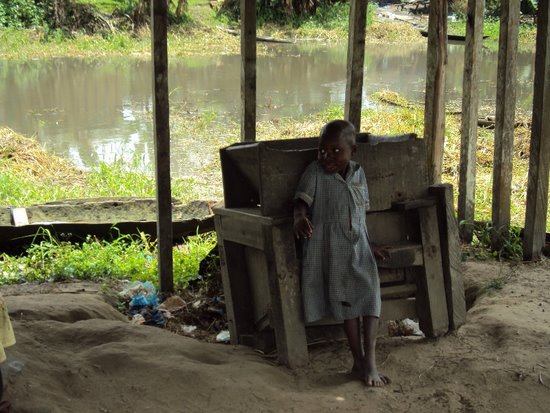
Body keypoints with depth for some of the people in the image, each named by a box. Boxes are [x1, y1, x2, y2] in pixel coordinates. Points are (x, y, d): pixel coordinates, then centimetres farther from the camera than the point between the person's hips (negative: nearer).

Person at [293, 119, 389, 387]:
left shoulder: (358, 173, 11)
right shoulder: (315, 172, -2)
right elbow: (302, 201, -13)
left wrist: (369, 245, 20)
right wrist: (300, 219, -35)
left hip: (357, 244, 4)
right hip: (328, 247, -3)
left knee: (370, 293, -9)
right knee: (346, 299, -3)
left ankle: (369, 361, -6)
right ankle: (359, 362, 6)